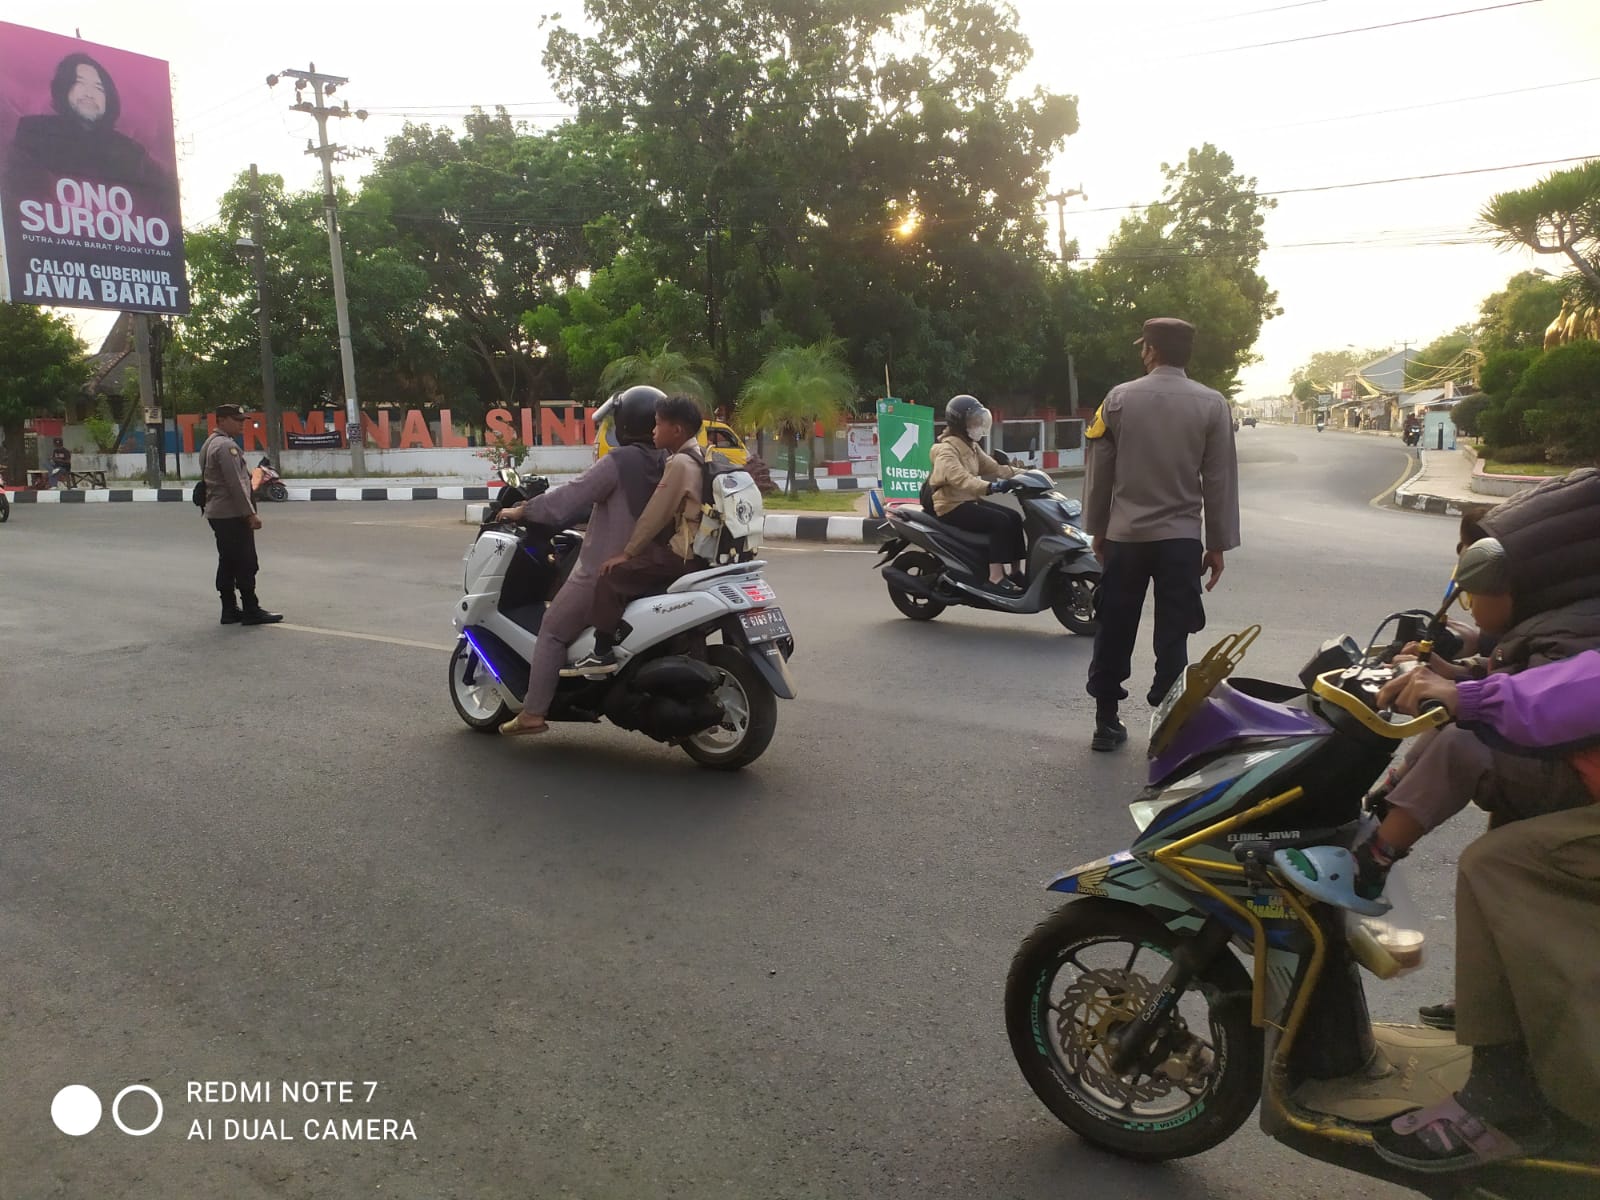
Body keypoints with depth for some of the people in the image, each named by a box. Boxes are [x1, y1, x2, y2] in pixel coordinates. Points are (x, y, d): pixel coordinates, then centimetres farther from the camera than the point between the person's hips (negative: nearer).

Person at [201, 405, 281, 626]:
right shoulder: (226, 446, -15)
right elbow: (235, 484, -20)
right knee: (246, 564, -6)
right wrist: (250, 513, -18)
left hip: (216, 513, 10)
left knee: (227, 563, 11)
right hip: (233, 515, -10)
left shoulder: (209, 444, 17)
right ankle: (251, 611, -4)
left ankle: (230, 610, 14)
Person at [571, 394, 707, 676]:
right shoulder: (695, 459, 16)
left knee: (612, 577, -16)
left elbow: (656, 515, -17)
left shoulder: (679, 463, -16)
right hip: (694, 549, 11)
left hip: (678, 553, -11)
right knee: (627, 572, 24)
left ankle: (602, 654, -17)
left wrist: (627, 553, -10)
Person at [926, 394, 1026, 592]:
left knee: (1014, 517, -1)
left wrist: (1022, 474, -2)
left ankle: (1017, 572, 3)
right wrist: (989, 487, -48)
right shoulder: (946, 449, -17)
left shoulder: (971, 446, 15)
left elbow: (993, 468, 12)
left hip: (969, 501, 10)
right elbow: (959, 478, -34)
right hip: (951, 506, -10)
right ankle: (996, 578, -26)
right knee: (1000, 521, -24)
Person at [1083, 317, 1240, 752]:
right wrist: (1219, 544, 6)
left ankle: (1106, 722, 17)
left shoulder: (1119, 398, -2)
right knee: (1172, 639, 5)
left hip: (1124, 535, 1)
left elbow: (1098, 470, 2)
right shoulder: (1211, 404, -3)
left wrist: (1097, 528, 12)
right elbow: (1220, 481, -2)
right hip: (1181, 538, -1)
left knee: (1114, 633, 10)